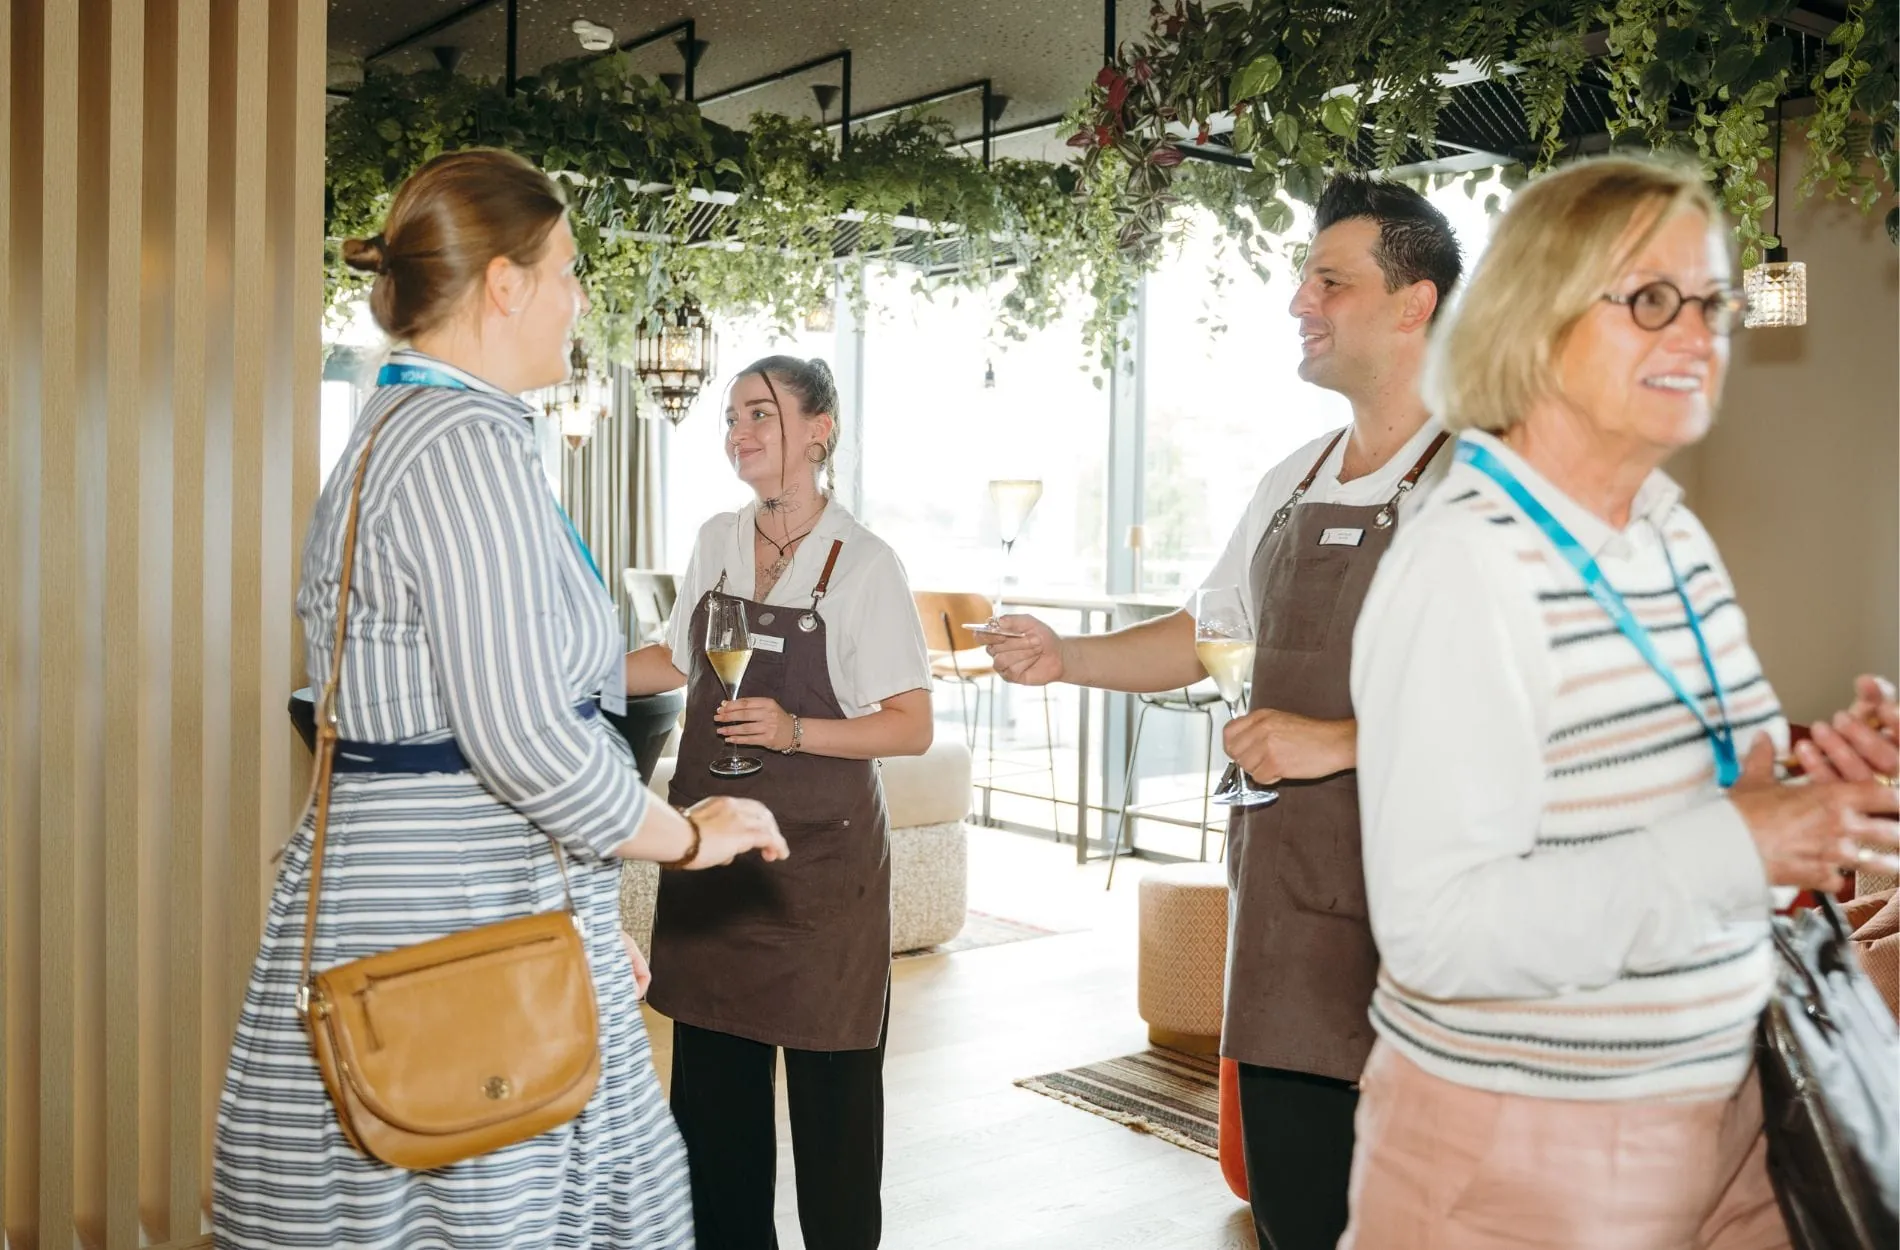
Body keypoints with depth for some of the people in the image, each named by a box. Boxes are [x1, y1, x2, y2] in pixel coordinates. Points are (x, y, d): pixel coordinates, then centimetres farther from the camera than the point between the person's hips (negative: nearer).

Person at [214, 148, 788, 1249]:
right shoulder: (471, 439, -16)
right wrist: (691, 836, -7)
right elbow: (523, 738, -24)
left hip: (382, 894, 10)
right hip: (469, 921, -10)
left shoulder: (382, 435, 16)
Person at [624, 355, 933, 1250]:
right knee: (713, 1078, 11)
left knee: (831, 1090, 3)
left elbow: (912, 729, -11)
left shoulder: (864, 565, -10)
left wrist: (794, 731, -24)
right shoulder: (716, 542, 6)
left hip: (819, 853, -5)